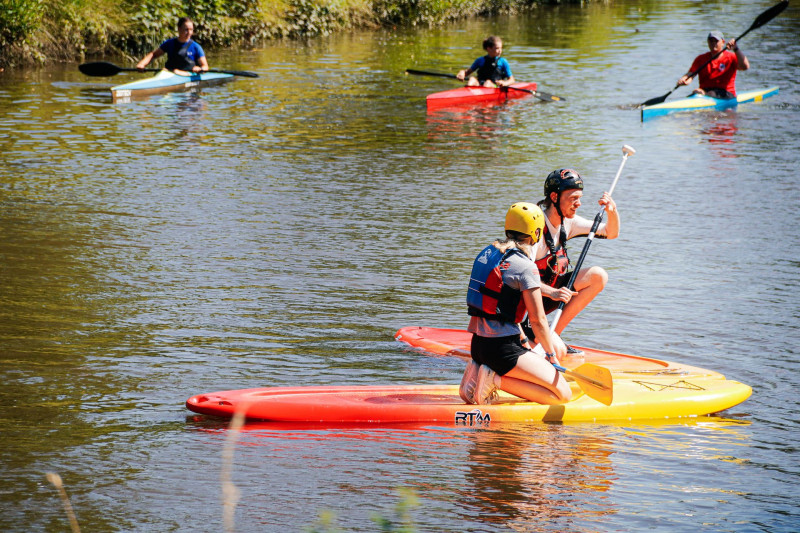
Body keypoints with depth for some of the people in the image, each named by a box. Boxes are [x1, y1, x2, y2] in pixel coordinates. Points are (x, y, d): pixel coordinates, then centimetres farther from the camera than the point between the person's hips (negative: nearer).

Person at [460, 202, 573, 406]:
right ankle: (496, 381, -12)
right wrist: (551, 355, 1)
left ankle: (480, 371, 7)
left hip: (479, 344, 9)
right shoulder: (525, 266, -13)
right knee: (563, 393, -5)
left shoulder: (487, 253, 13)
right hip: (502, 349, -9)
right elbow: (538, 320, -11)